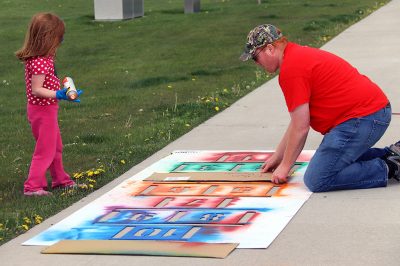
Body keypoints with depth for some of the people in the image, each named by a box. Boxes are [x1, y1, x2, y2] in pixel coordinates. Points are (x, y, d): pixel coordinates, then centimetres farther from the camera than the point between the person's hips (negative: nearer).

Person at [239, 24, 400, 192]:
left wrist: (285, 166, -1)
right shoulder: (299, 56, 19)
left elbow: (301, 128, -13)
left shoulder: (291, 70, -15)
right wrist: (277, 157, 28)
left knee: (316, 181, -11)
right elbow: (297, 121, 25)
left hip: (361, 118, -11)